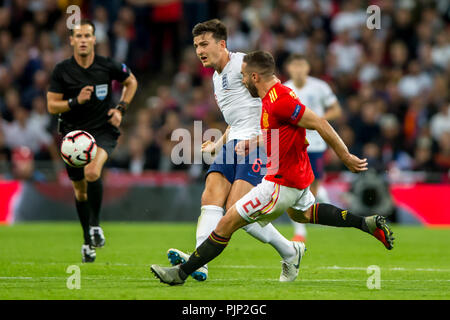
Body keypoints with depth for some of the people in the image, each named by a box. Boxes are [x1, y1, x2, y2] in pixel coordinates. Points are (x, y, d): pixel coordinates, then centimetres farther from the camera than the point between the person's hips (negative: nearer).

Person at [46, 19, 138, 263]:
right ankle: (88, 241, 27)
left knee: (92, 172, -30)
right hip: (73, 133, 2)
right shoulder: (62, 71, -6)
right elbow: (52, 106, -4)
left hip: (103, 131, -2)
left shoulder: (108, 66, -6)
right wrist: (76, 101, -21)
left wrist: (120, 108, 1)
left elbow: (131, 82, 13)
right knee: (80, 189, 9)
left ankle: (95, 224, -10)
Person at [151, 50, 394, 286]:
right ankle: (367, 224, 34)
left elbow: (320, 124, -26)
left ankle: (182, 272, 0)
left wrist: (346, 157, -22)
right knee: (302, 213, 39)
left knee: (227, 223, -7)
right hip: (297, 176, 11)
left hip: (281, 185, -11)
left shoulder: (279, 101, -27)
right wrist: (250, 143, 6)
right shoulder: (273, 95, 4)